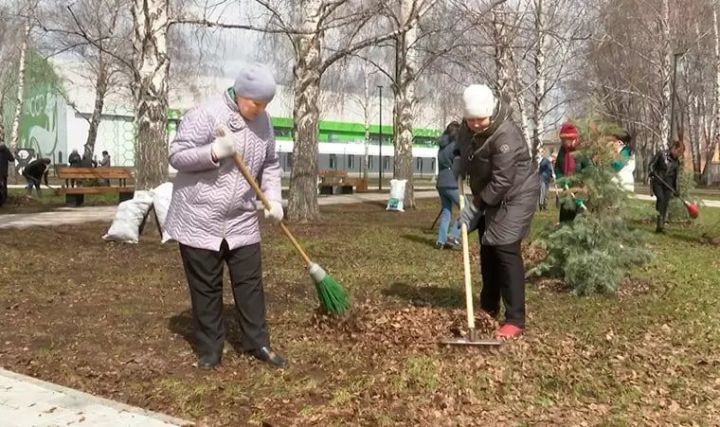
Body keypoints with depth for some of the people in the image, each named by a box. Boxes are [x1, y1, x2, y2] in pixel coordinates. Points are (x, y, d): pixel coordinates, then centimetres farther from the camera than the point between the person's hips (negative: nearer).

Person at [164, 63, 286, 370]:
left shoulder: (263, 123, 5)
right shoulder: (205, 115, -14)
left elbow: (270, 166, 13)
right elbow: (177, 156, -14)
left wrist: (274, 199, -1)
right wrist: (215, 151, -27)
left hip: (242, 221, 5)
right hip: (200, 220, -5)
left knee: (250, 283, 8)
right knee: (206, 288, 6)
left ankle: (258, 344, 20)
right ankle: (209, 349, 20)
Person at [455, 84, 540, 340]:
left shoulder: (505, 136, -30)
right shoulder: (469, 126, -5)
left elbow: (501, 182, -31)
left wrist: (475, 207, -25)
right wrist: (460, 161, 4)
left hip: (515, 195, -9)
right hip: (489, 197, 9)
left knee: (506, 250, -16)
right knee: (487, 249, 13)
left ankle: (515, 321, -12)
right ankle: (488, 308, 28)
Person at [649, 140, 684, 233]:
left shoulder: (676, 162, 11)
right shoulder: (661, 154, -3)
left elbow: (675, 176, 16)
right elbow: (651, 163, -3)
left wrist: (675, 189, 13)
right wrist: (652, 171, -22)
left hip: (668, 184, 4)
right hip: (657, 181, -4)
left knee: (666, 203, -4)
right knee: (660, 198, -24)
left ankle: (661, 225, 1)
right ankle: (658, 223, -26)